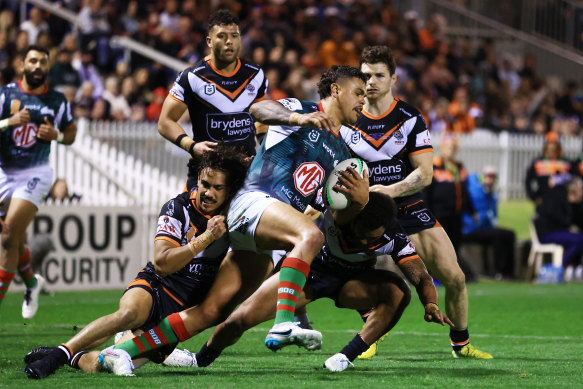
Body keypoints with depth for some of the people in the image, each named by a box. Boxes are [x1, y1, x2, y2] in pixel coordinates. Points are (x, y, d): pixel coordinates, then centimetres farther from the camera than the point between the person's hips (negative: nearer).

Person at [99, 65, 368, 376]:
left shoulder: (339, 153, 26)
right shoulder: (299, 109, 5)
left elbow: (338, 215, 25)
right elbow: (258, 109, -17)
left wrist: (359, 200, 2)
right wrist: (299, 118, -35)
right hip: (253, 200, -7)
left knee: (211, 312, -2)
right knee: (310, 235, -35)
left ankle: (124, 350, 0)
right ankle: (283, 325, -45)